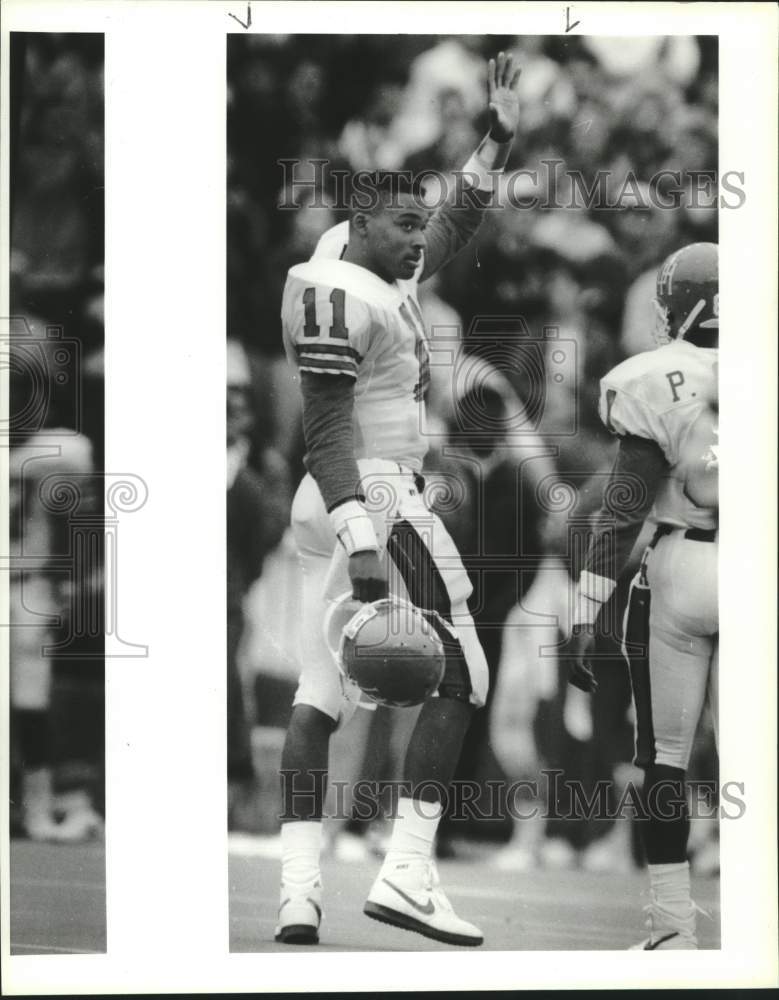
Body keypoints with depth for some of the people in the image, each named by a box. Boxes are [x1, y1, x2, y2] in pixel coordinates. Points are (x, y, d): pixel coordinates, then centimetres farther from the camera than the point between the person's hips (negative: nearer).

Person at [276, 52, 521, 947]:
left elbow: (456, 229, 30)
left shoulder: (375, 262, 11)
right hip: (376, 499, -10)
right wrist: (365, 546, -29)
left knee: (318, 693, 5)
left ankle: (298, 889, 2)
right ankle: (406, 873, -9)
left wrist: (496, 139, 24)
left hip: (327, 507, 10)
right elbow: (325, 430, -23)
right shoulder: (340, 295, -17)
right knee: (458, 680, -3)